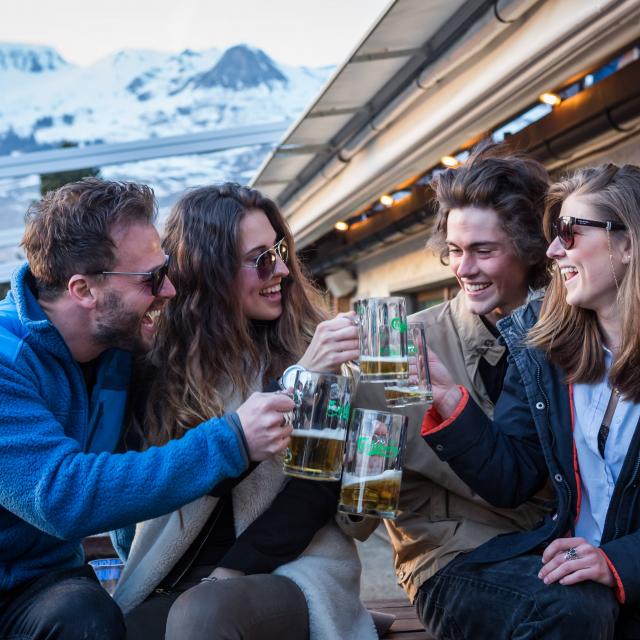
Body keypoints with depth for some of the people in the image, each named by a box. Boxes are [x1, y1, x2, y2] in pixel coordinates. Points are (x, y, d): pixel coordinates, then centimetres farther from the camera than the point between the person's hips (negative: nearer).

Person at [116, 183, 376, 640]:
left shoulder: (307, 344, -3)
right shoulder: (158, 359, -2)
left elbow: (321, 486, -4)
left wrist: (234, 571, -12)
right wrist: (293, 381, -22)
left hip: (292, 565, -1)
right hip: (177, 580, 1)